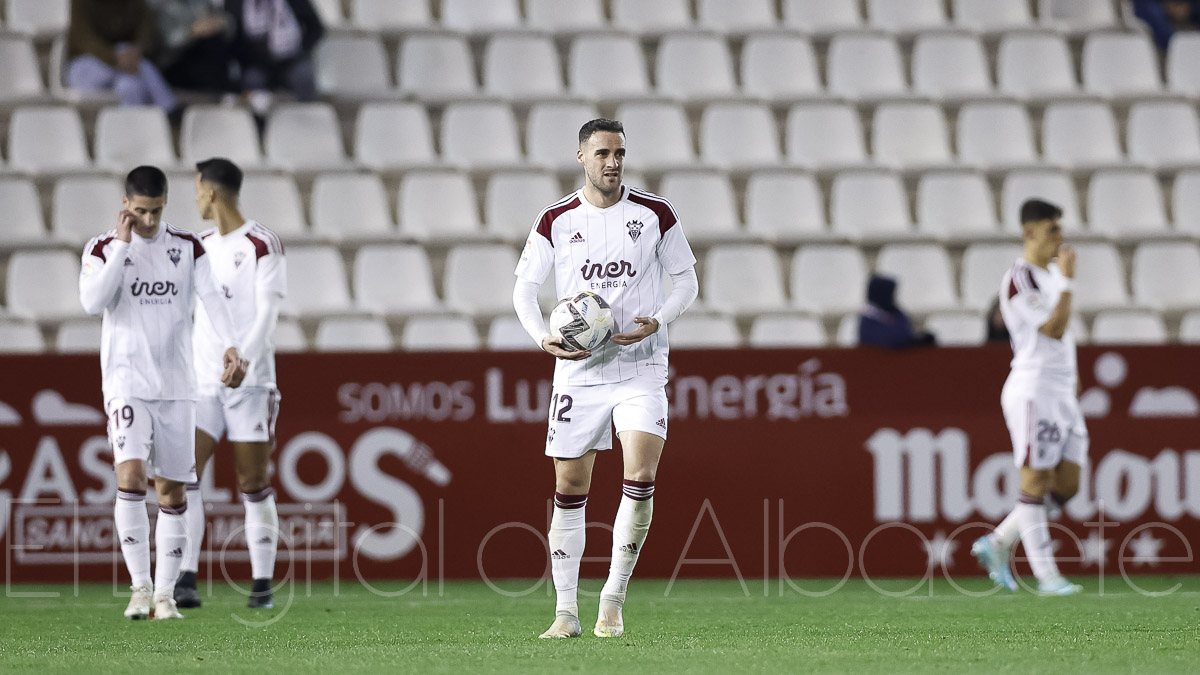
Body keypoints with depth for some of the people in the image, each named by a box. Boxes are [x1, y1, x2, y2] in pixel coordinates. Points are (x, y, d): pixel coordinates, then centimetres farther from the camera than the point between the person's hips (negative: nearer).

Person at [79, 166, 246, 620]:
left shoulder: (187, 248, 6)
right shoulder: (104, 248, 1)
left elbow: (212, 298, -5)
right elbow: (93, 302, -15)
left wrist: (230, 345, -22)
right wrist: (122, 244, -14)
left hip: (176, 385, 2)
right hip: (126, 382, -2)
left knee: (172, 489, 4)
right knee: (130, 474, -20)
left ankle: (165, 593, 11)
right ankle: (140, 586, -15)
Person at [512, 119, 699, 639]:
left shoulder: (655, 213, 1)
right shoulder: (556, 221, 2)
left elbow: (686, 279, 7)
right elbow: (524, 287, 7)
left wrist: (656, 322, -11)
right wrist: (542, 337, -11)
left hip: (641, 367, -1)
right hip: (578, 370, 1)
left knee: (641, 476, -17)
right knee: (569, 490, 2)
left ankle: (613, 600, -4)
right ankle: (566, 612, 11)